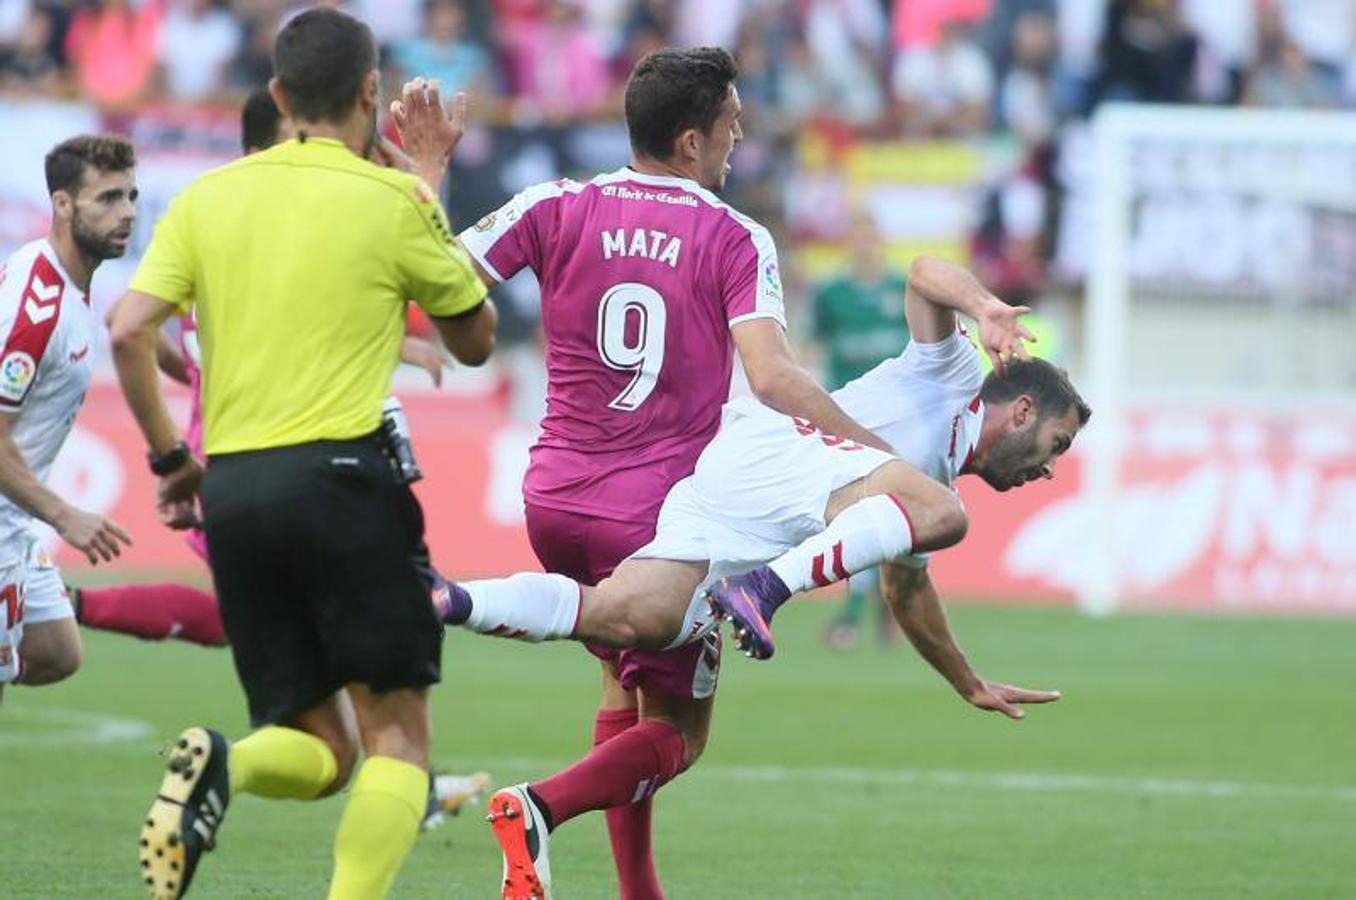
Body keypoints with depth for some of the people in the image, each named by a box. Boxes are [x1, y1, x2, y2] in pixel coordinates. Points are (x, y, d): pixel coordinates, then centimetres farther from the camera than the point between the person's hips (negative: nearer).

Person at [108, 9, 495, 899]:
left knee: (321, 750, 12)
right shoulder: (395, 201, 0)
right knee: (398, 732, 1)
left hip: (232, 488, 5)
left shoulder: (208, 198, 10)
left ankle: (221, 766, -21)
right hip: (340, 475, -4)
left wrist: (169, 458, 13)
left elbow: (130, 332, 2)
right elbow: (475, 340, 12)